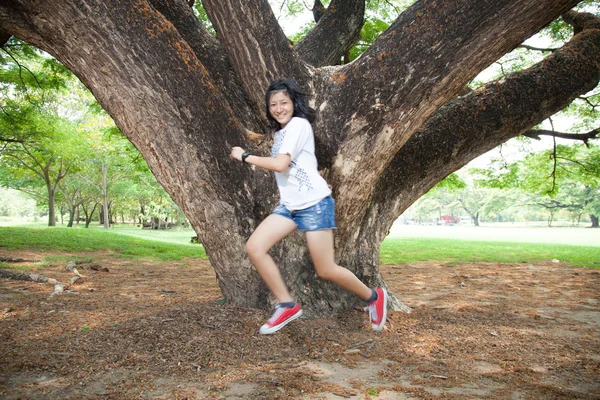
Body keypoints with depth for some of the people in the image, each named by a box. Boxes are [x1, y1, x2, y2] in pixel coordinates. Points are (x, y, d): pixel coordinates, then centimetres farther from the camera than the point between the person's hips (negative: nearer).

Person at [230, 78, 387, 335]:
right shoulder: (280, 131, 17)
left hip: (314, 204, -8)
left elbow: (280, 164, -21)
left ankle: (374, 297, 23)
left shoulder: (299, 124, -11)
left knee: (325, 271, -4)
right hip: (289, 205, 8)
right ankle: (287, 306, 3)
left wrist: (244, 156, -12)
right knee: (254, 248, -8)